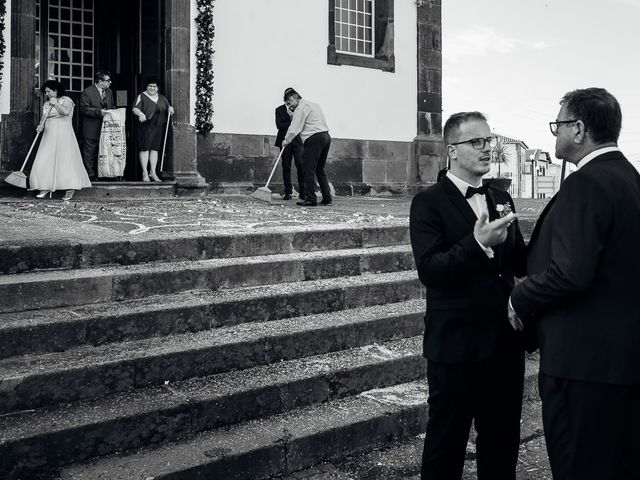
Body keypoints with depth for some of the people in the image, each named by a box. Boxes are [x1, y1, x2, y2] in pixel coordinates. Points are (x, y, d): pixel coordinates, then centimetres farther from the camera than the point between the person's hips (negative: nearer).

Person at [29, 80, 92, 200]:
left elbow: (66, 111, -19)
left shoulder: (66, 100, 0)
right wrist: (41, 126, -9)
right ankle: (46, 187, 4)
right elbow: (44, 118, 11)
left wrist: (55, 103, -12)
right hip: (49, 135, 6)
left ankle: (70, 189, -3)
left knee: (65, 159, -9)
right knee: (45, 160, -2)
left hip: (63, 133, -6)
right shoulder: (46, 104, 17)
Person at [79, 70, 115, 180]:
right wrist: (99, 112, -23)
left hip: (106, 128, 6)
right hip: (91, 129, -6)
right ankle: (90, 175, 5)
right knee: (90, 154, -1)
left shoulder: (109, 92, 13)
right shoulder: (87, 92, -9)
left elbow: (112, 106, 24)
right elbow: (83, 109, -14)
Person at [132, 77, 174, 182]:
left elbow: (169, 109, 21)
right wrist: (141, 114, -29)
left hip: (158, 127, 4)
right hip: (145, 127, -4)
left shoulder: (162, 98, 16)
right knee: (145, 148, -5)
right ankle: (145, 172, 0)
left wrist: (170, 109, -4)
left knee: (155, 149, 5)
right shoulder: (142, 96, 1)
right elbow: (135, 109, -8)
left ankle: (153, 172, 10)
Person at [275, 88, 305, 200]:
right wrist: (292, 123, -9)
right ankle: (288, 192, 5)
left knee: (300, 165, -13)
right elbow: (279, 125, -3)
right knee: (286, 167, 0)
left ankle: (302, 192, -9)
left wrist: (294, 116, -9)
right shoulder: (279, 110, 10)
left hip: (298, 140, 0)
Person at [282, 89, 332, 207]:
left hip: (314, 138, -9)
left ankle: (310, 199, -9)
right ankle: (327, 198, 11)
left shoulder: (301, 108, -4)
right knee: (320, 169, 14)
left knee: (309, 169, -6)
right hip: (326, 136, 9)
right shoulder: (314, 104, 24)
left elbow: (294, 128, -7)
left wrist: (286, 140, 6)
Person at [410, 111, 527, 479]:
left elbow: (520, 263, 8)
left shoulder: (501, 199, 11)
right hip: (456, 344, -6)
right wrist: (477, 243, -33)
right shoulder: (429, 202, -9)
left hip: (505, 342, 6)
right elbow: (428, 270, -20)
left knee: (503, 442, 17)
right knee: (446, 445, 8)